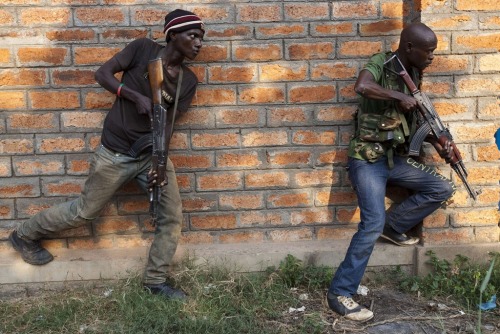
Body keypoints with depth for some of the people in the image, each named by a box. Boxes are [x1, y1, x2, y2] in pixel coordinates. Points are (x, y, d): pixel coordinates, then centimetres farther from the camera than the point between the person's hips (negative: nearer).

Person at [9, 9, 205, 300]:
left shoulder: (188, 81, 2)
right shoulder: (143, 49, -9)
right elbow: (103, 74, -9)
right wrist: (136, 96, -24)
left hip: (152, 153, 4)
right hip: (116, 153, -4)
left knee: (173, 215, -4)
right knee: (84, 212, 8)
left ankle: (156, 280, 14)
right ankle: (24, 236, 34)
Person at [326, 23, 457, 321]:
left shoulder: (413, 74, 9)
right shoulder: (379, 64, -13)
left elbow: (413, 120, 19)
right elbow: (362, 87, -38)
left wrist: (437, 143, 5)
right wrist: (400, 96, -25)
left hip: (396, 158, 8)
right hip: (367, 159, -8)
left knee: (443, 189, 5)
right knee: (374, 223, -20)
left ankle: (394, 225, 19)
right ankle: (340, 293, -11)